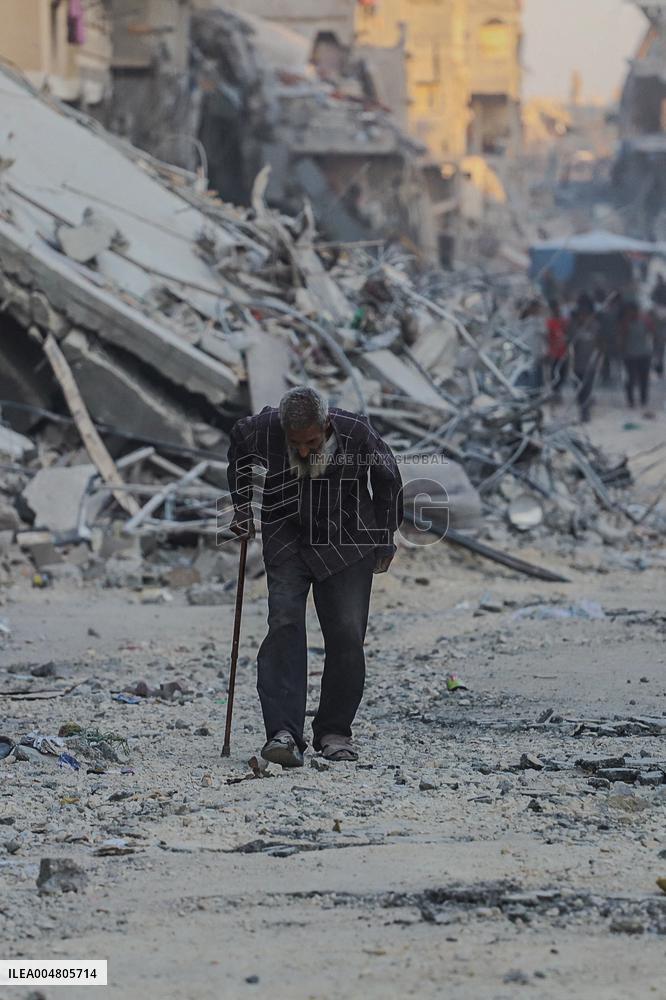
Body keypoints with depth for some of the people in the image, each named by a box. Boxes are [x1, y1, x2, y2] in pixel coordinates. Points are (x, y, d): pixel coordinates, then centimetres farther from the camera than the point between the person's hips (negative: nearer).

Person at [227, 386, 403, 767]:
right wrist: (242, 507, 8)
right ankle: (283, 733, -22)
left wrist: (385, 539, 8)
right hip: (287, 540, 0)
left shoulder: (356, 433, -23)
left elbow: (388, 479, -1)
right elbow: (238, 446, 8)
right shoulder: (263, 429, -20)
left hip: (346, 544, 0)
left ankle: (335, 731, 10)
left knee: (347, 635, -6)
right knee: (284, 626, -16)